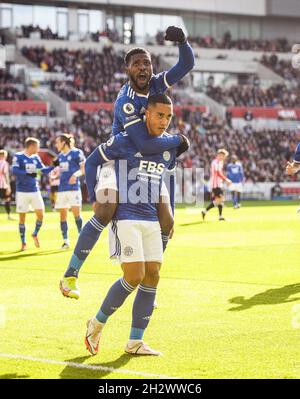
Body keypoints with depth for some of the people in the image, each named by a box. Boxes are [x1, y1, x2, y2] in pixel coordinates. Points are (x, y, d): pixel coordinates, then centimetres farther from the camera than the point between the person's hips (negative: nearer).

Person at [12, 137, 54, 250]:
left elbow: (44, 170, 17)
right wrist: (28, 174, -32)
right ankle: (23, 243, 12)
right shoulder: (18, 156, -10)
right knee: (22, 217, 3)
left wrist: (54, 166, 4)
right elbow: (14, 170, -22)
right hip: (22, 192, -5)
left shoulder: (36, 158, 8)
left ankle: (35, 234, 25)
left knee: (40, 215, 0)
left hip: (35, 191, 5)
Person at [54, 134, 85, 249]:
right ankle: (66, 241, 10)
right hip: (62, 188, 7)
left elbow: (84, 169, -7)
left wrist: (76, 174, -23)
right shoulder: (60, 156, 15)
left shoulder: (76, 153, -5)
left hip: (73, 187, -6)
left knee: (76, 213, -10)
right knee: (62, 215, 4)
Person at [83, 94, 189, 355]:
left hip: (152, 221, 6)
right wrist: (94, 199, 0)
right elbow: (92, 161, 2)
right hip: (126, 218, -6)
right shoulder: (125, 141, -8)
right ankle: (98, 323, 8)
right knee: (134, 277, -13)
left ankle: (135, 342, 10)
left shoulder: (170, 147, 10)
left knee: (152, 278, 2)